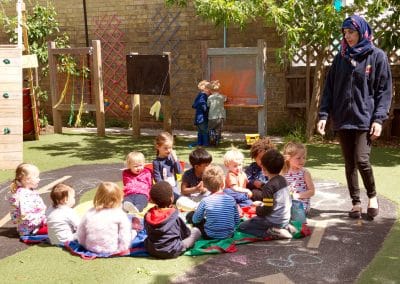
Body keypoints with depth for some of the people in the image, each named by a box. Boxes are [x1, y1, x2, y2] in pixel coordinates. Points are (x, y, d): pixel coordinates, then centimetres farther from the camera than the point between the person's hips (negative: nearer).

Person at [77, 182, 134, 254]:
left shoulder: (89, 213, 0)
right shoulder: (119, 214, -11)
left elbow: (81, 234, 5)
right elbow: (125, 234, -12)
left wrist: (86, 245, 19)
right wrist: (123, 248, 0)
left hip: (91, 248, 5)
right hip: (112, 249, -5)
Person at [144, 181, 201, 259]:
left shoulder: (148, 216, -11)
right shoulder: (175, 217, -19)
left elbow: (148, 232, 5)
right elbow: (186, 233, -4)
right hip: (172, 252, -1)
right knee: (196, 231, 5)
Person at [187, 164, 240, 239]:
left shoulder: (205, 201, -15)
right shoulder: (231, 200, -10)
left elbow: (195, 220, -3)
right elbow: (237, 221, -1)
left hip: (210, 236, -2)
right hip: (229, 235, 2)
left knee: (190, 215, 11)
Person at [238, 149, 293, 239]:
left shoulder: (268, 186, -21)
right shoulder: (283, 180, 4)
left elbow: (266, 209, -22)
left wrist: (258, 209, 1)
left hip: (273, 221, -8)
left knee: (242, 227, -3)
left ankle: (271, 233, -13)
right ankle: (284, 228, 10)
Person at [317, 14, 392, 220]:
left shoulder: (377, 56, 1)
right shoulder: (341, 58, 11)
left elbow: (384, 90, -2)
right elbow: (330, 88, 9)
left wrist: (379, 118, -12)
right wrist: (324, 115, -1)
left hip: (365, 119, -4)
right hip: (342, 119, 4)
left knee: (362, 160, -13)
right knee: (349, 164, 7)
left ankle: (372, 195, 13)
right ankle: (356, 202, 19)